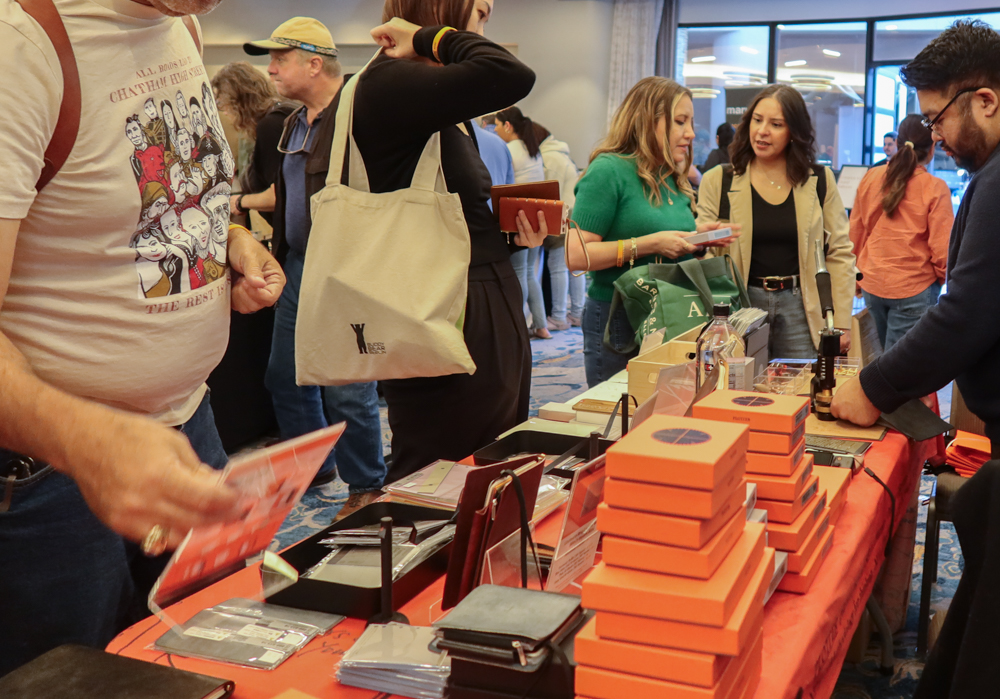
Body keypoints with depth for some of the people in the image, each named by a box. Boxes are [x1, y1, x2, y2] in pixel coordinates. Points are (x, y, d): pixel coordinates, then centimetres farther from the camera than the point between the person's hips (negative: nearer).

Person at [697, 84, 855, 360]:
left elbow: (840, 253, 6)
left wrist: (842, 324, 2)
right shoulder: (718, 181, 3)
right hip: (742, 304, -1)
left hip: (799, 306, 1)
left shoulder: (819, 181, 6)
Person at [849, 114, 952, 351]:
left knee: (887, 353, 21)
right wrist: (941, 277, 8)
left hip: (872, 283, 5)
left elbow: (855, 232, 8)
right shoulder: (935, 188, -13)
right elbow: (942, 249, -11)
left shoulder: (871, 178, 0)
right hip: (914, 287, -5)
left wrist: (859, 270, 23)